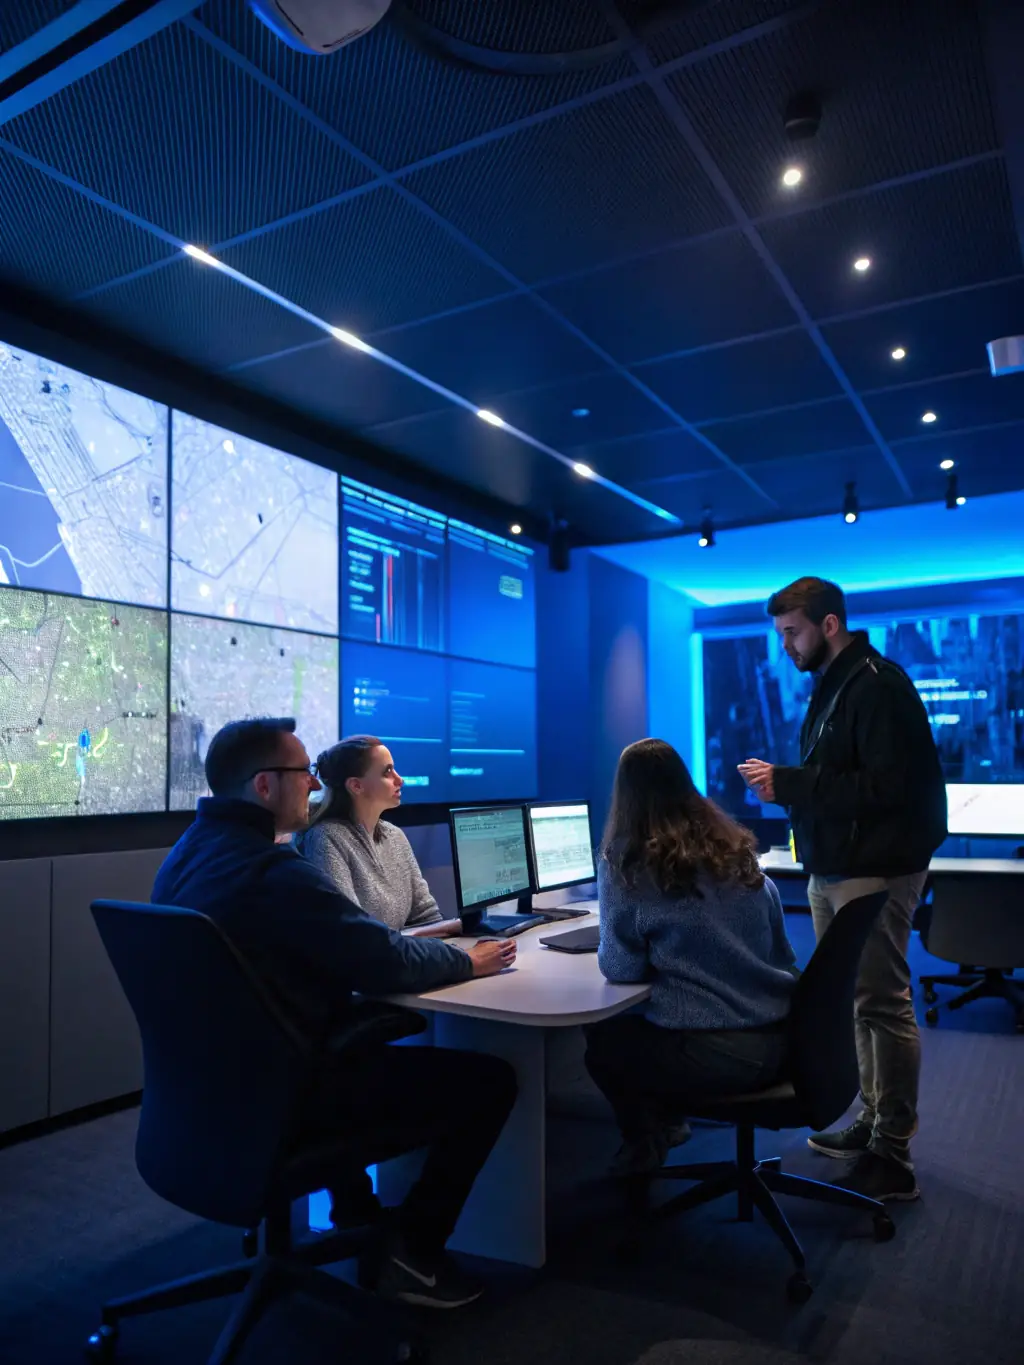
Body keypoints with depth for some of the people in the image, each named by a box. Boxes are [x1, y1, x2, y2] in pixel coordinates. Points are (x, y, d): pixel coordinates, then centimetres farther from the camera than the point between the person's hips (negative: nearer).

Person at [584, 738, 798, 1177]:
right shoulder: (736, 846, 8)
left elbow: (621, 968, -6)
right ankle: (664, 1122, 43)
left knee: (600, 1034, 21)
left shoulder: (626, 861, -9)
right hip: (781, 1037, 7)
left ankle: (643, 1143, 34)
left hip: (713, 1051, -6)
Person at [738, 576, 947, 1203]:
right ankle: (873, 1121, 26)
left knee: (883, 1006, -3)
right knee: (852, 1002, 14)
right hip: (833, 869, 10)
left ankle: (893, 1157, 6)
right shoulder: (833, 684, 15)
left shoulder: (877, 685, -14)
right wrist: (784, 783, 5)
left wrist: (789, 783, -22)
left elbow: (885, 788, -22)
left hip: (874, 872, -9)